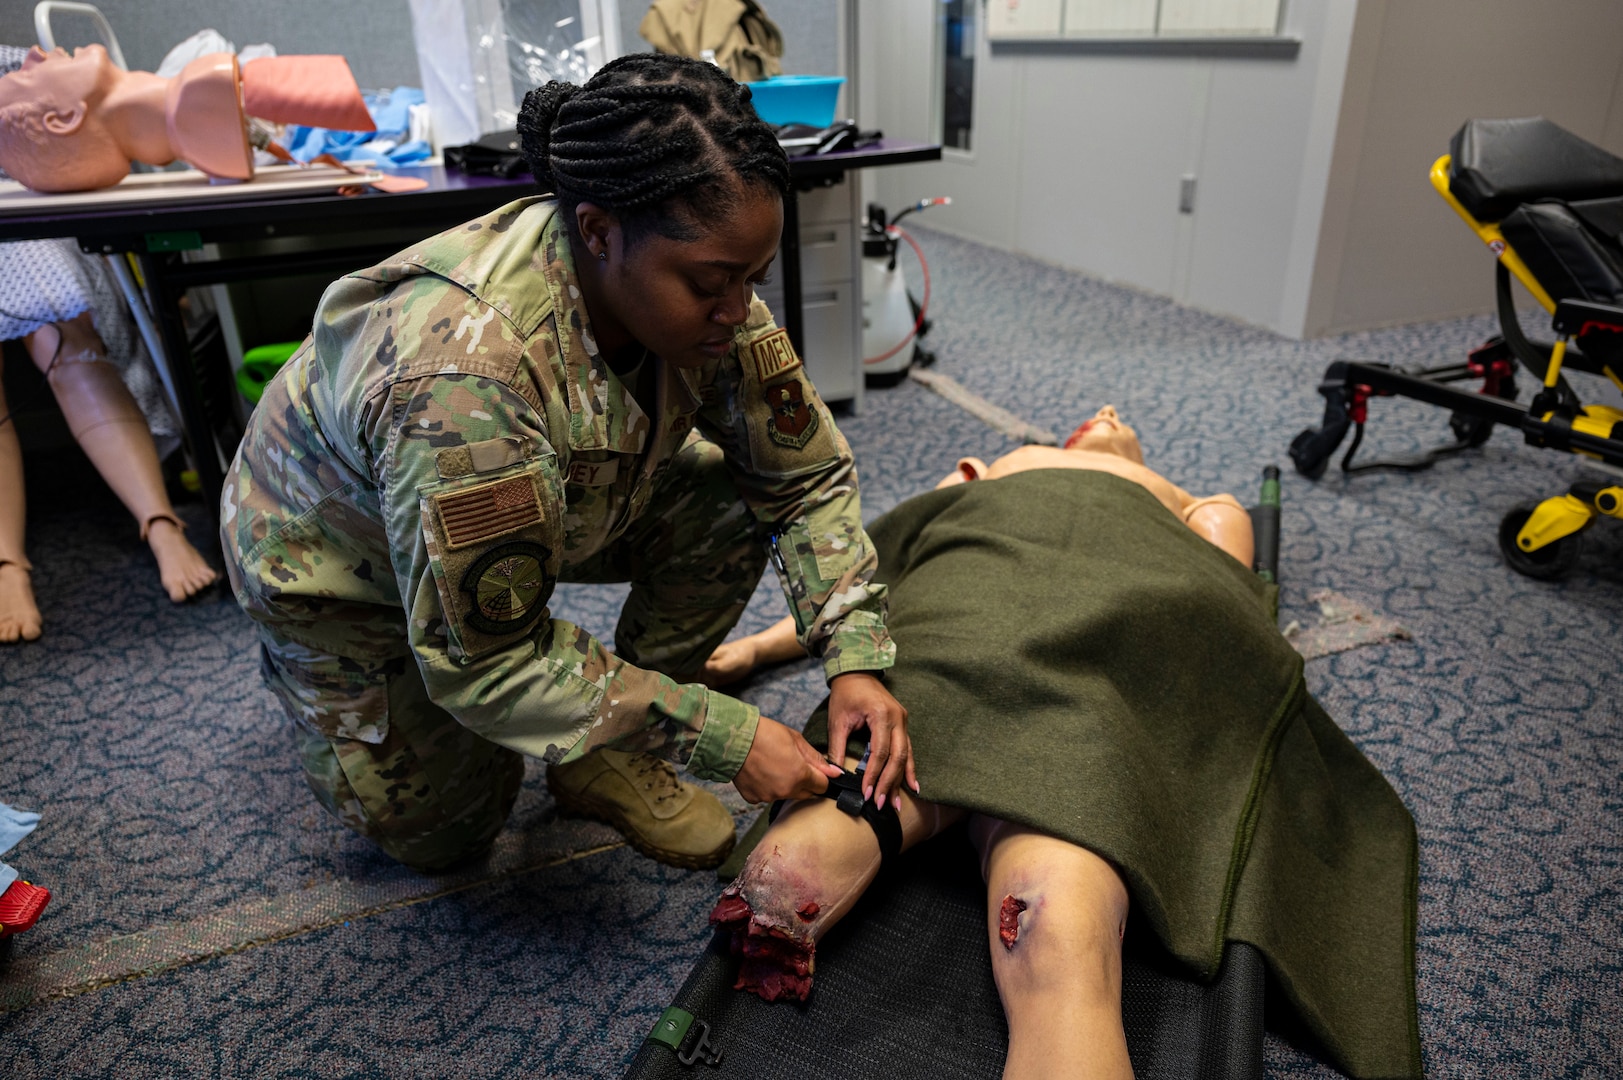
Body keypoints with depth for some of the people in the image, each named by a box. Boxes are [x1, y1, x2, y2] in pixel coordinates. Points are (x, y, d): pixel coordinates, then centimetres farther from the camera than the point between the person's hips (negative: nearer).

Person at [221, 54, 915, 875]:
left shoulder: (700, 292, -24)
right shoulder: (463, 373, -44)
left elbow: (808, 477, -14)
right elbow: (485, 665, -35)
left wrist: (854, 659, -27)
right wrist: (725, 740, -34)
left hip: (549, 516, 5)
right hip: (339, 560, -5)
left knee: (728, 507, -17)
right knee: (436, 832, 4)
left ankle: (608, 762, -1)